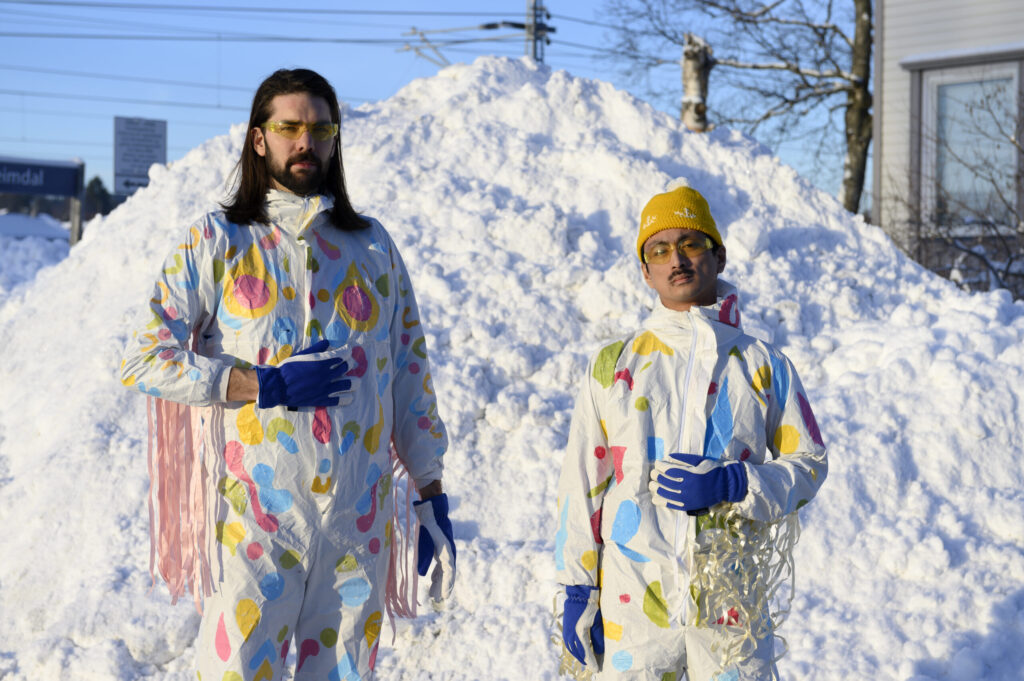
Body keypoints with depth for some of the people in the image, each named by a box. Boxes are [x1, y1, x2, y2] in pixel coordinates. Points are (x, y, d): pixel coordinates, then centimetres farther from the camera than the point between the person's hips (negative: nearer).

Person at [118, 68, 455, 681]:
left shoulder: (374, 248, 13)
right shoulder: (216, 243, 5)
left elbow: (411, 379, 14)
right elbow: (142, 358, -3)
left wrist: (433, 499, 8)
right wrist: (265, 385, -12)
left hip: (359, 525, 3)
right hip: (253, 518, -3)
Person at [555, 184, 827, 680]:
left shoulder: (763, 366, 8)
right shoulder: (613, 366, 8)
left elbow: (809, 464, 8)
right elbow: (581, 482, 7)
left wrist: (731, 483, -10)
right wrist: (577, 590, 1)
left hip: (732, 604, 0)